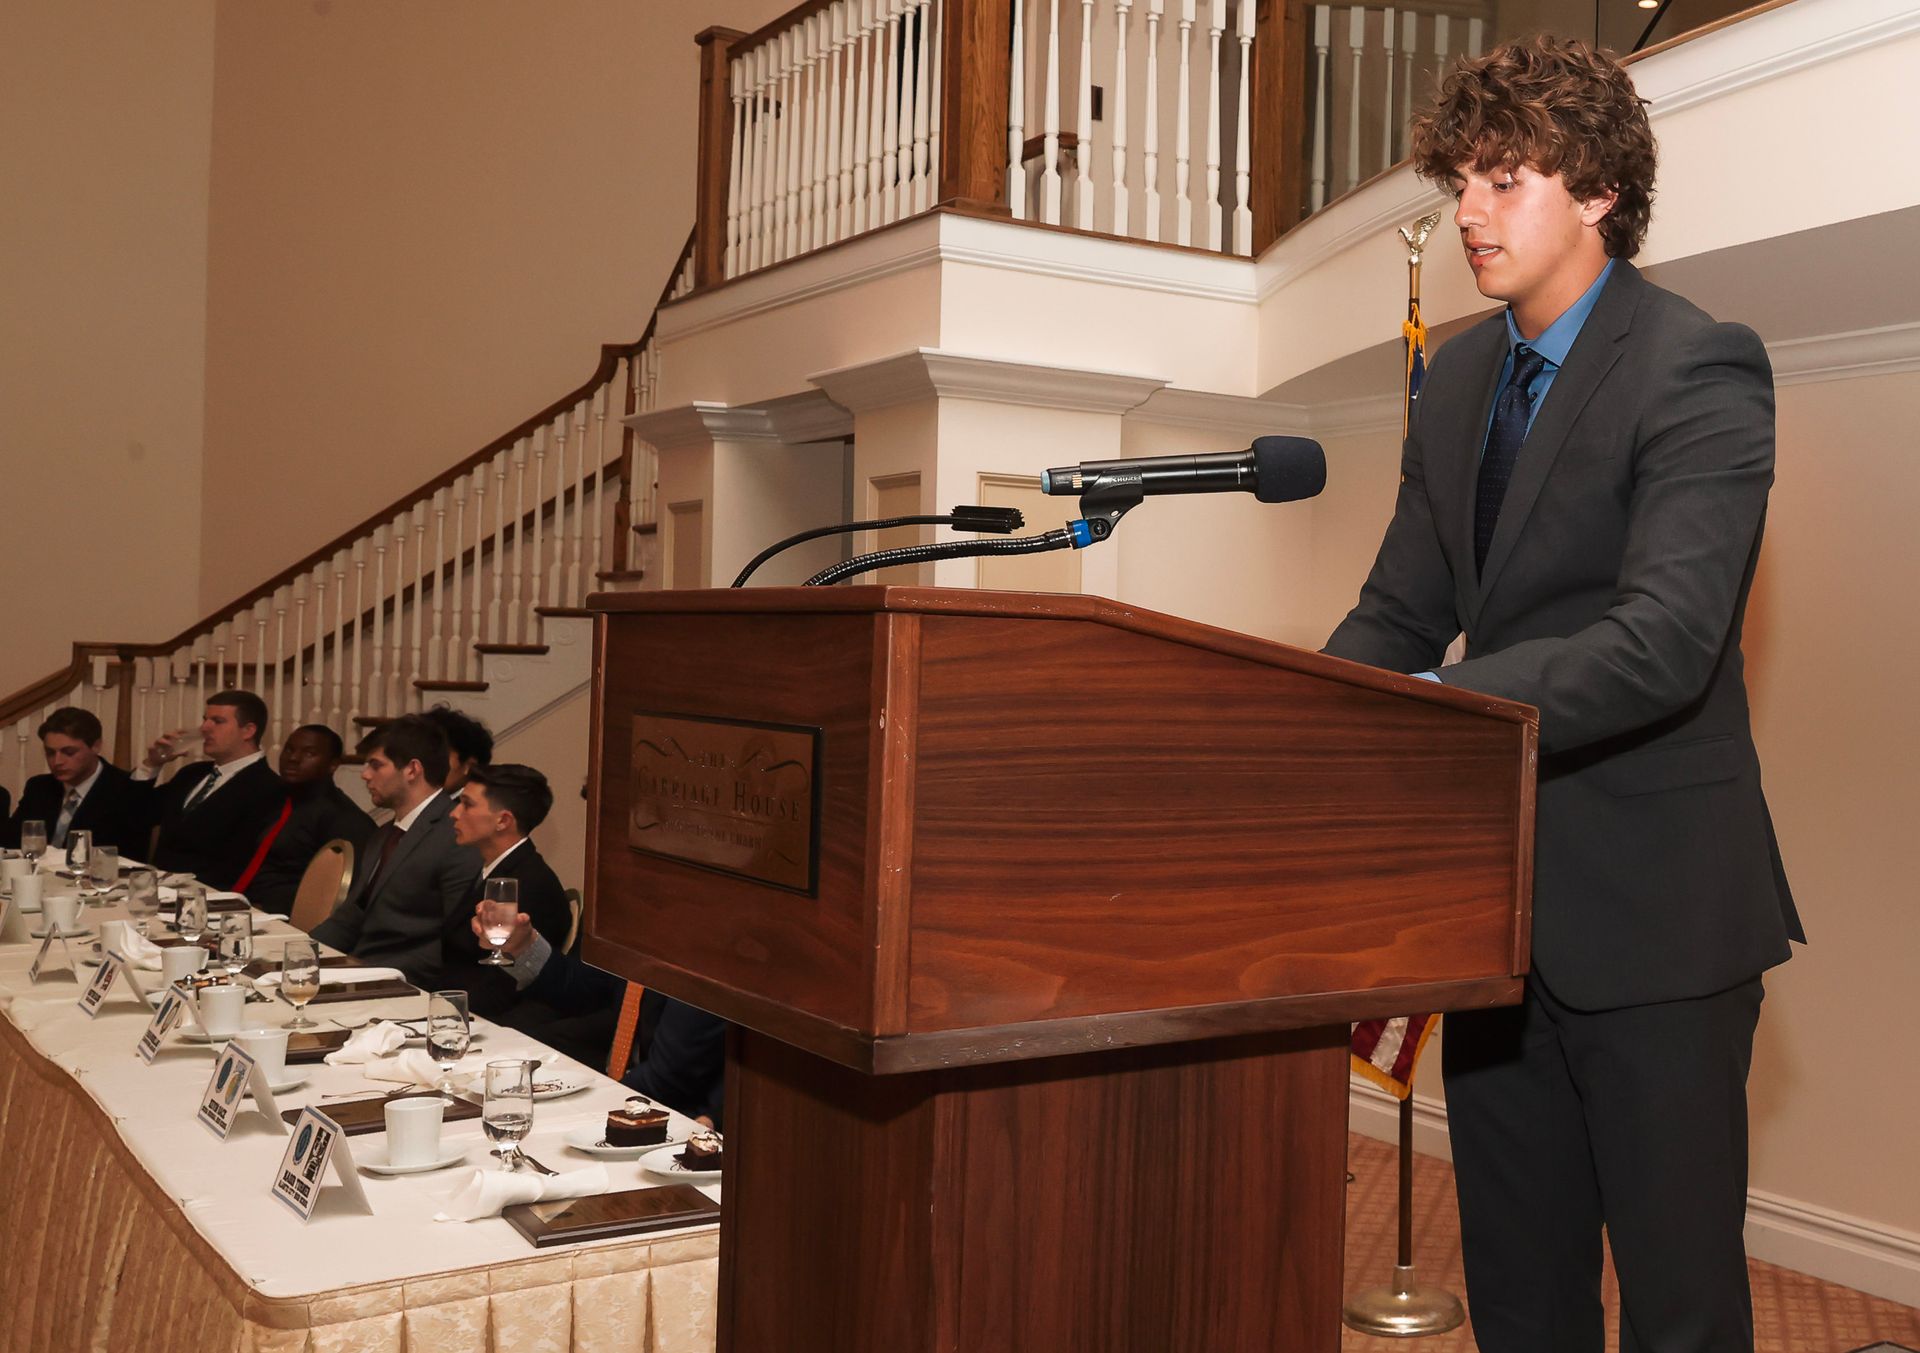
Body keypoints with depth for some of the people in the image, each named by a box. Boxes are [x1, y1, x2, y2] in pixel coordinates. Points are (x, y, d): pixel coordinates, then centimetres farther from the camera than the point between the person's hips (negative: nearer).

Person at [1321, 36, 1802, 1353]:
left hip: (1651, 904, -7)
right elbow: (1403, 611, 10)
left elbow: (1666, 642, -27)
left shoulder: (1700, 369, -14)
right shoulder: (1458, 379, 9)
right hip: (1504, 899, 7)